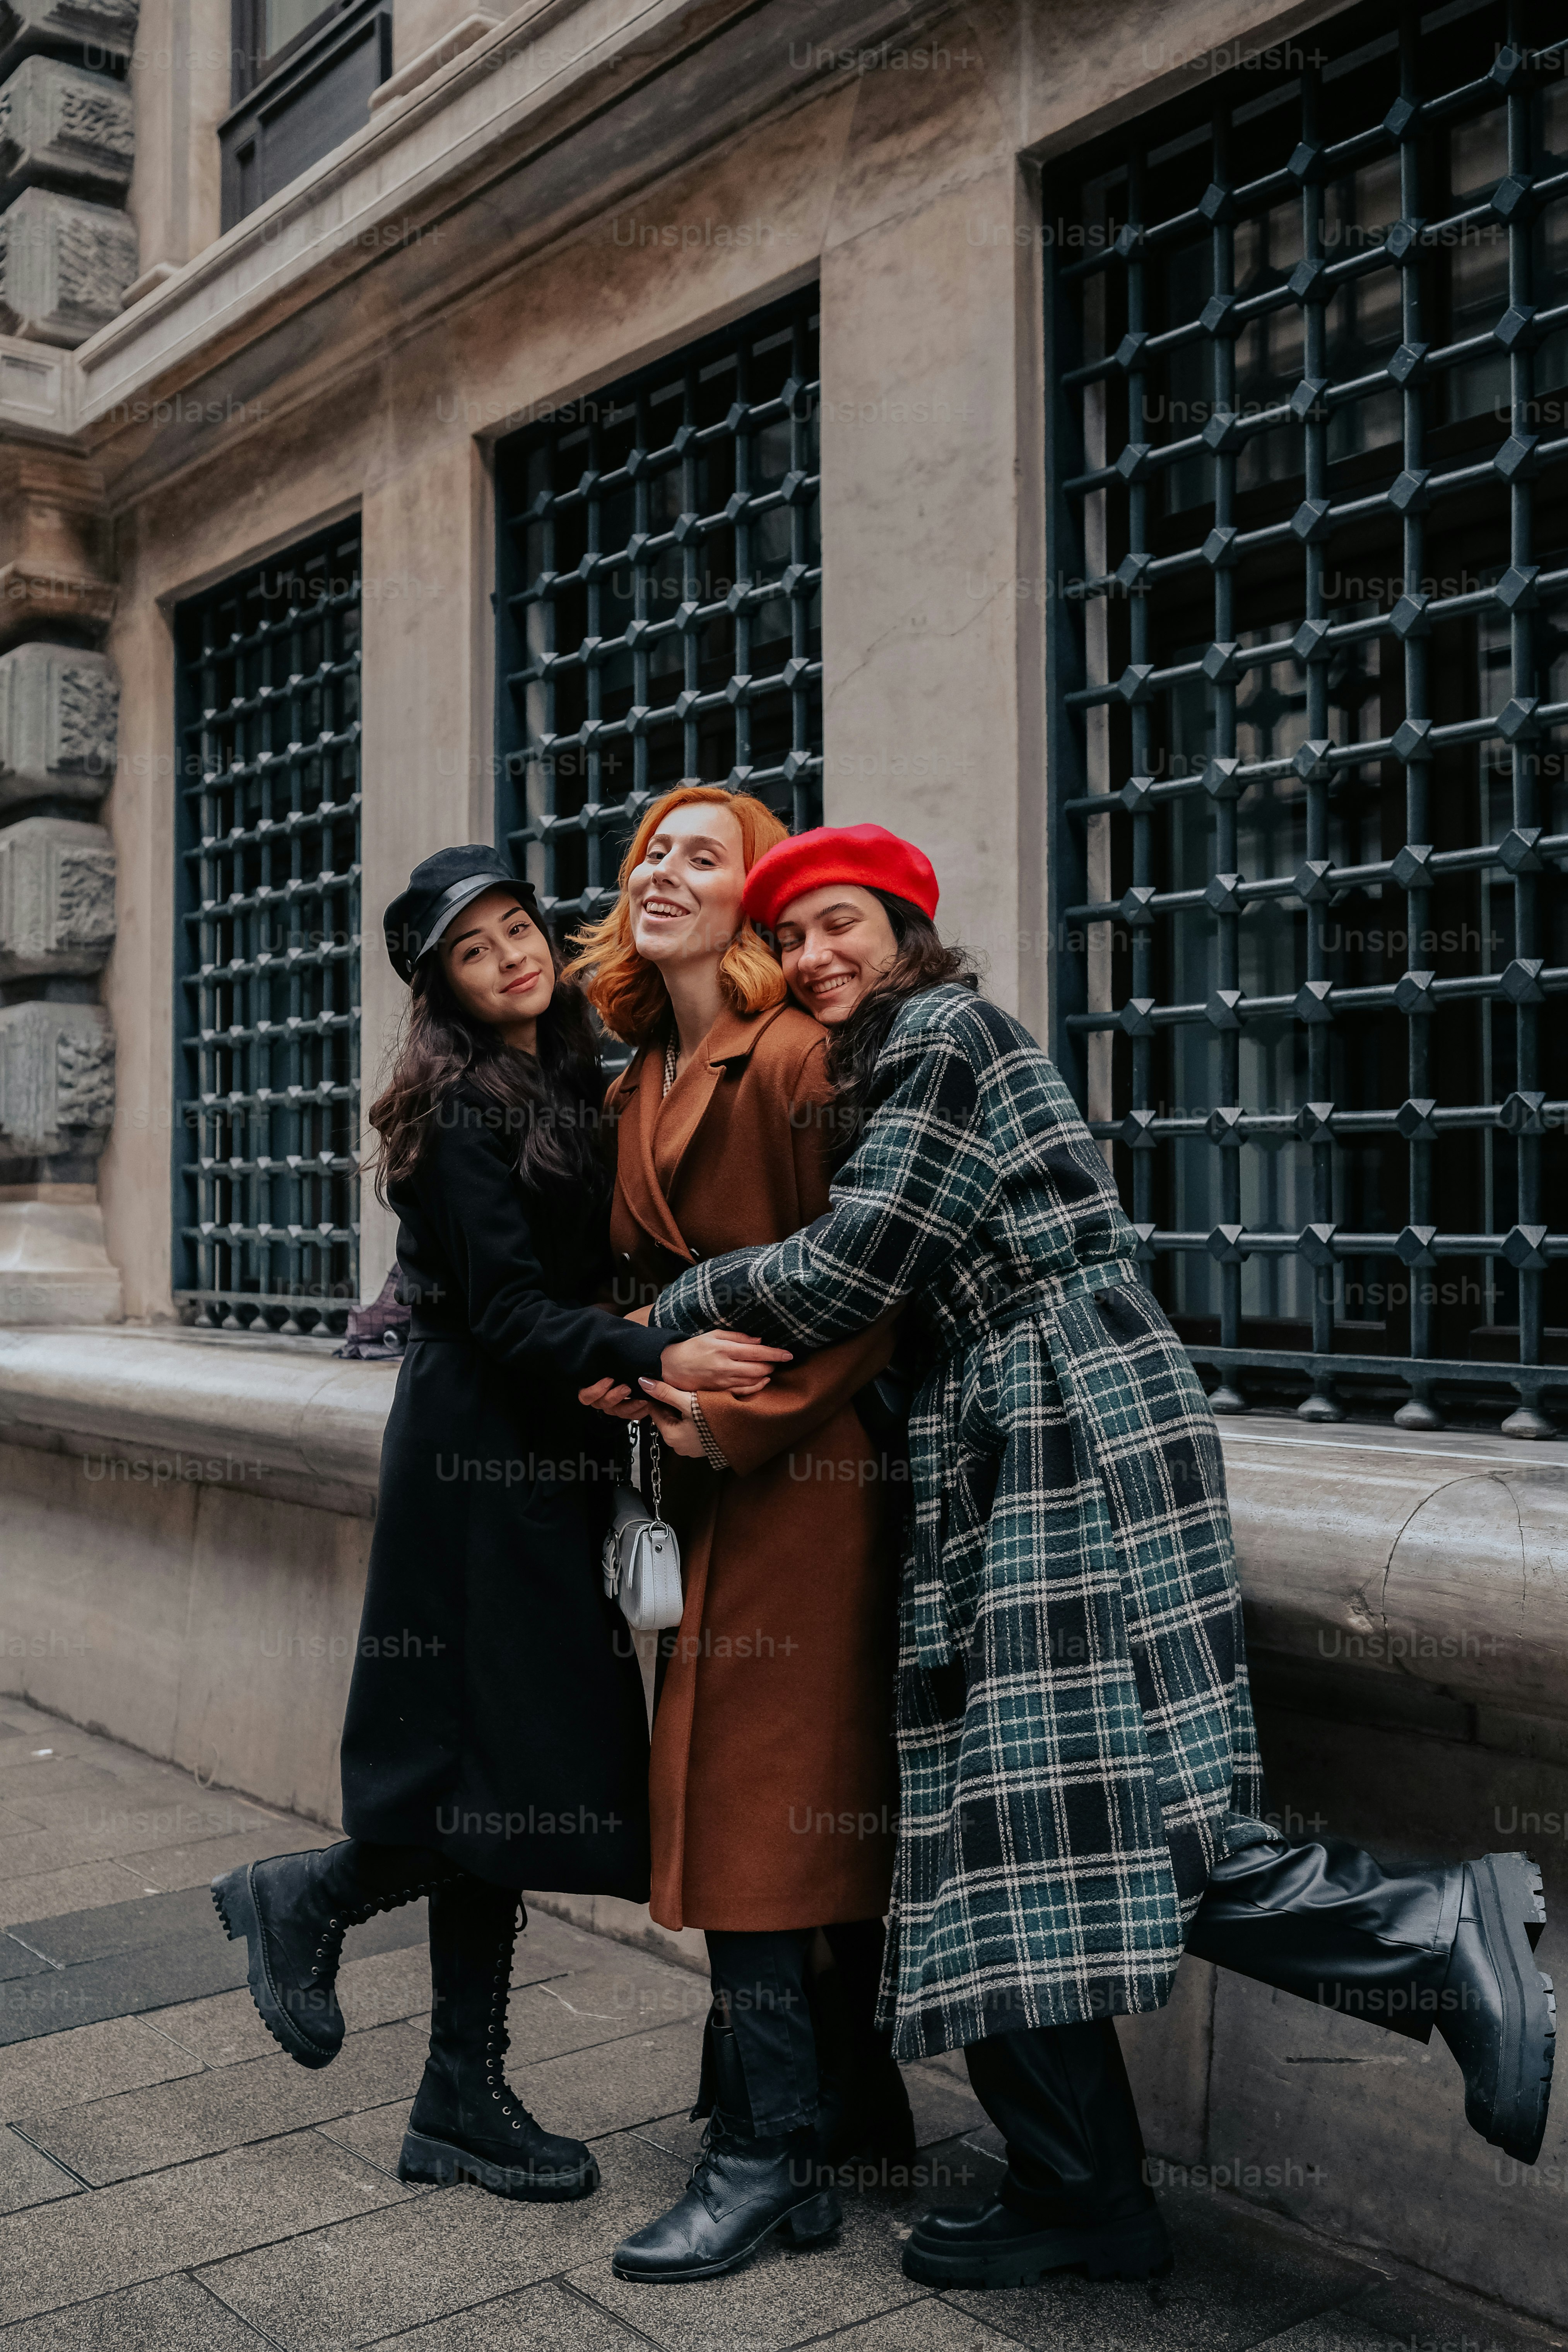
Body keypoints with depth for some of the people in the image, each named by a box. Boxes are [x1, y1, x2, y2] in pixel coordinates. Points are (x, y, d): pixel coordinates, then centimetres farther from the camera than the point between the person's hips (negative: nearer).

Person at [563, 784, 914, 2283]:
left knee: (747, 1791, -5)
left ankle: (774, 2155, 8)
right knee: (822, 1792, 15)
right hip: (711, 1467, 8)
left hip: (804, 1466, -8)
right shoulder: (637, 1087, 14)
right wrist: (617, 1370, -1)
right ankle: (854, 2104, 29)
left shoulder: (798, 1057, -13)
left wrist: (739, 1416, -16)